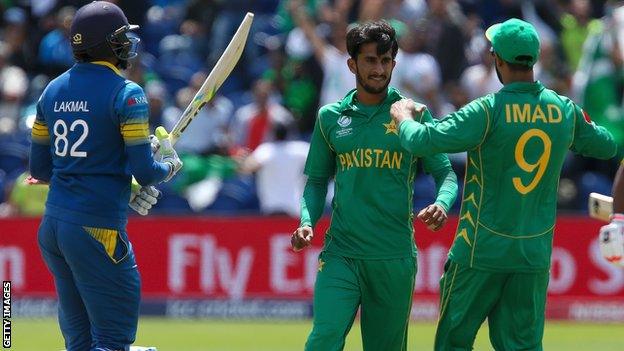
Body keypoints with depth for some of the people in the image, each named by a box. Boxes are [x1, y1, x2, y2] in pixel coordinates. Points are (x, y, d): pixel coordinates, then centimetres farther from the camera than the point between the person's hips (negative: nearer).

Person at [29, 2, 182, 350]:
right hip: (97, 228, -7)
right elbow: (144, 171, -13)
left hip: (52, 227, 7)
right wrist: (170, 166, 11)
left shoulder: (53, 91, 12)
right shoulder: (126, 93, -9)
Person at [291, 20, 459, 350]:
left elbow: (445, 172, 5)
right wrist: (307, 223, -1)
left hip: (395, 258, 0)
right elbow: (317, 180, 17)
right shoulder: (330, 117, 9)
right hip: (340, 253, 0)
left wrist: (441, 204, -17)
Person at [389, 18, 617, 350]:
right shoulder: (565, 111, -1)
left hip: (482, 250, -4)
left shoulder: (487, 111, -16)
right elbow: (607, 146, 16)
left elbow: (419, 141, -19)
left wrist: (403, 116, 1)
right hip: (535, 254, 4)